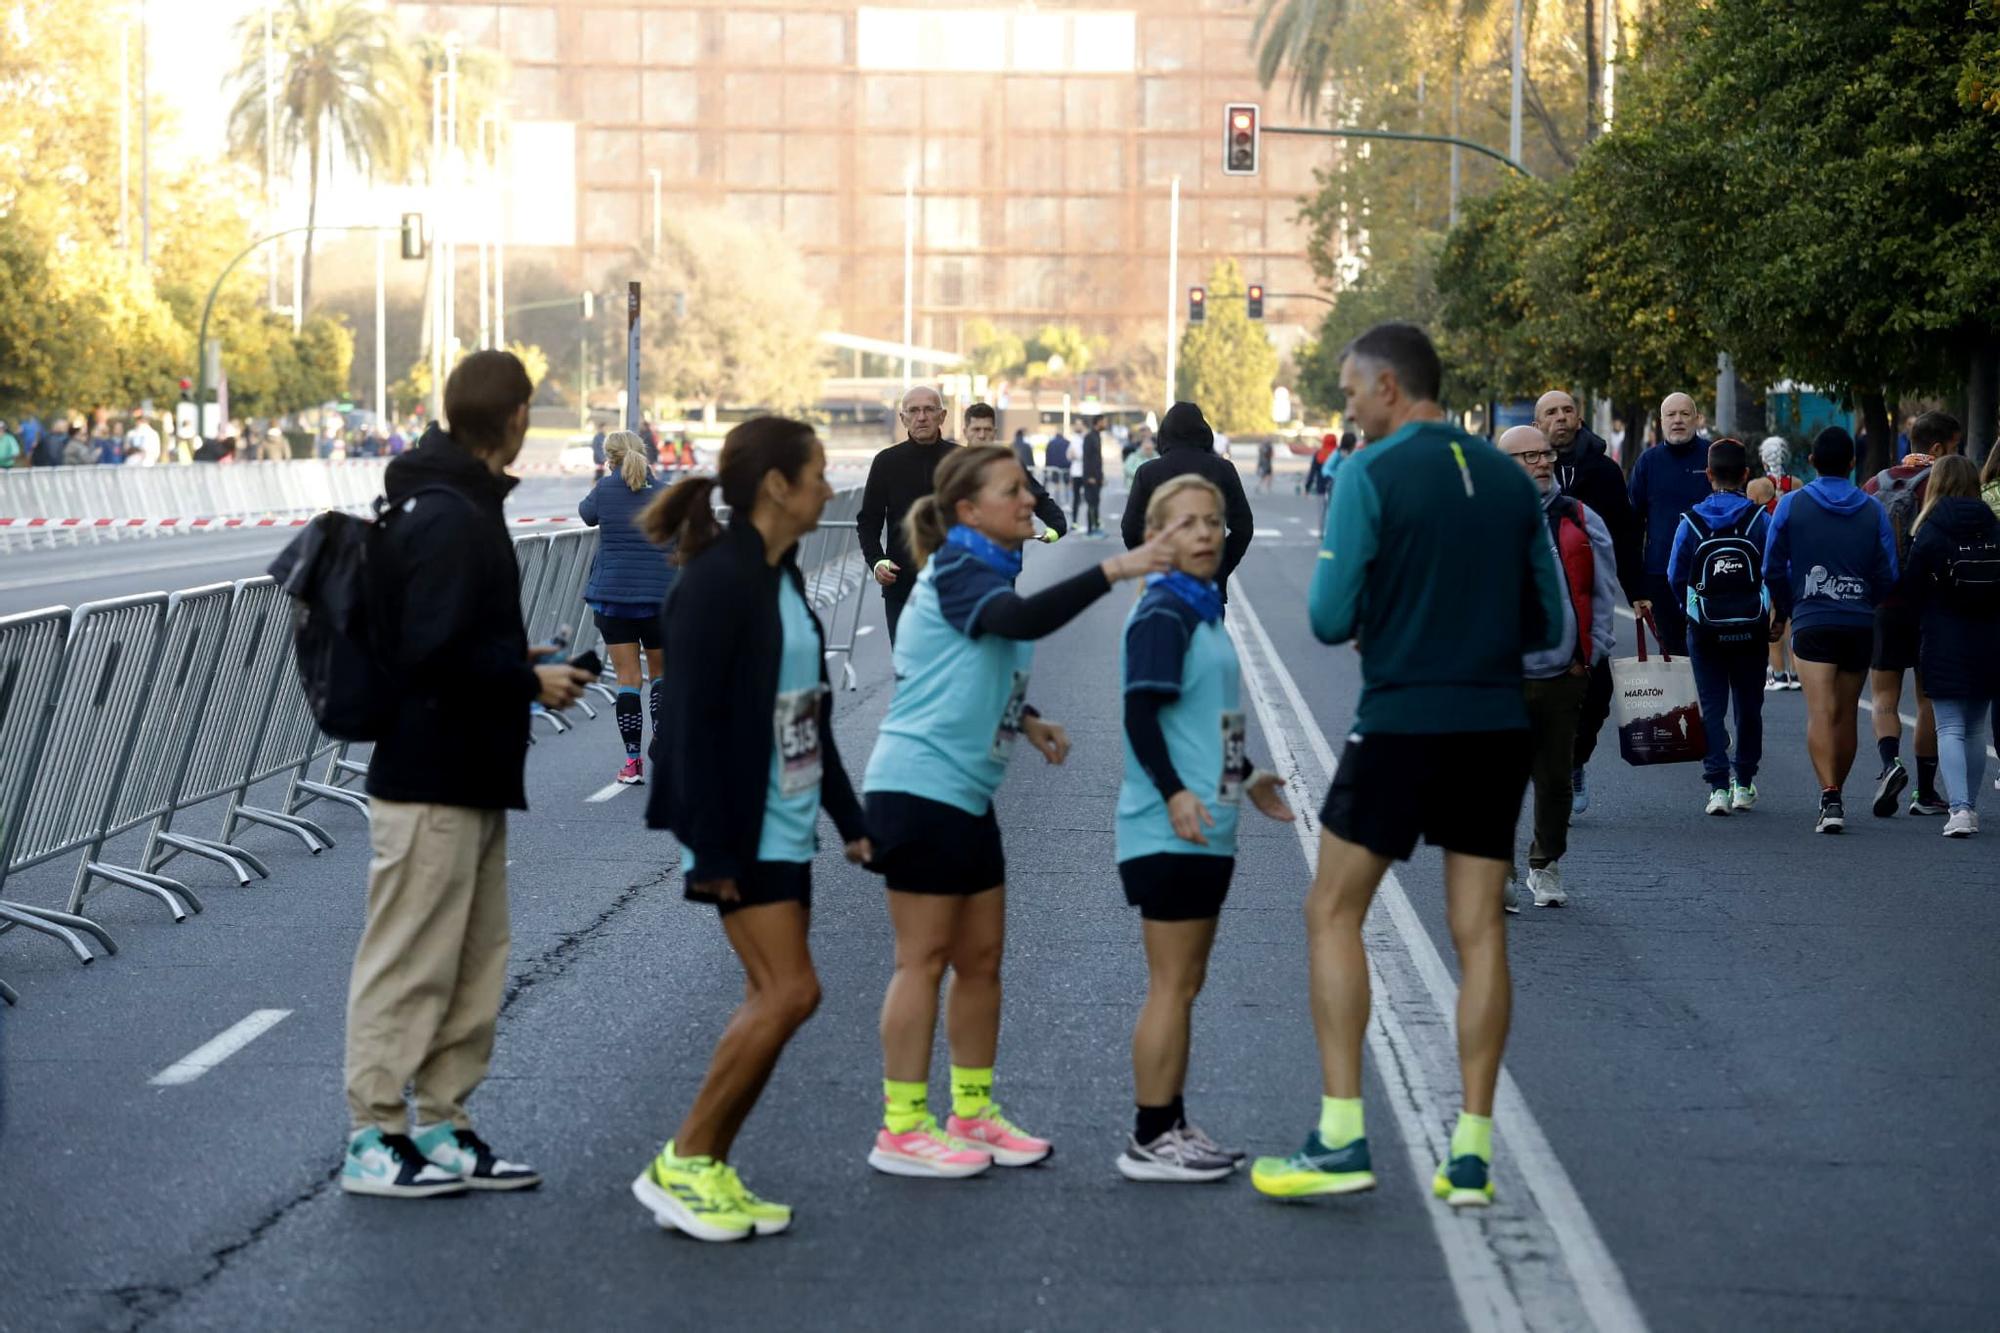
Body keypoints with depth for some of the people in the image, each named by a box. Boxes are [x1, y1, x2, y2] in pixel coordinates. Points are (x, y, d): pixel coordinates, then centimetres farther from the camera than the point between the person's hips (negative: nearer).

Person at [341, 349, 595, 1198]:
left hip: (469, 779, 10)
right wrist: (532, 680, -14)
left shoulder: (461, 506, 12)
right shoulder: (451, 518, -19)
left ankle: (441, 1128, 21)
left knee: (473, 965, 14)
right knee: (409, 964, -2)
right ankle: (375, 1140, 5)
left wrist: (519, 656, 10)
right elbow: (435, 652, -25)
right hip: (433, 784, -10)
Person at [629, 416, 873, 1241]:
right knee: (790, 992, -13)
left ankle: (712, 1173, 15)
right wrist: (711, 850, -22)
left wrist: (846, 816, 21)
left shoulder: (782, 581, 13)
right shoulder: (716, 582, -16)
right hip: (743, 831, -9)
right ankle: (681, 1166, -4)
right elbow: (693, 721, -19)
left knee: (770, 1001, 8)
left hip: (785, 826, 9)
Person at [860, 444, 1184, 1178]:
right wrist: (1113, 570, -40)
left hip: (965, 794, 9)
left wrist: (1024, 721, 14)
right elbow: (1024, 619, -36)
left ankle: (972, 1114, 22)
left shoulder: (988, 573, 14)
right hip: (920, 785, -9)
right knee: (924, 959, -5)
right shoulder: (955, 574, -15)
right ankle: (902, 1130, 1)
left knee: (981, 957, 12)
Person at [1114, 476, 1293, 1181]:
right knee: (1173, 986, -6)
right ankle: (1150, 1141, -1)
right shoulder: (1162, 616, -13)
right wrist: (1175, 792, -30)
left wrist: (1247, 779, 34)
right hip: (1169, 832, -10)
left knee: (1185, 986, 14)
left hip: (1206, 829, 10)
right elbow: (1140, 713, -20)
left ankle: (1172, 1128, 21)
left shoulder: (1204, 611, 15)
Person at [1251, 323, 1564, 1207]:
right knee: (1479, 931, 7)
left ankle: (1341, 1139, 1)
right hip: (1495, 727, 5)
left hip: (1401, 725, -5)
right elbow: (1548, 623, 12)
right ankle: (1471, 1155, 6)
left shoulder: (1372, 473, -8)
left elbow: (1330, 618, -10)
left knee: (1334, 913, 7)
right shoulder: (1509, 479, 9)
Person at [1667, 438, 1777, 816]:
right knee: (1749, 705, 13)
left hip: (1705, 630, 0)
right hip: (1751, 629, 0)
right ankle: (1744, 785, 18)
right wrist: (1777, 618, 9)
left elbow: (1675, 576, 1)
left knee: (1711, 707, 4)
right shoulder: (1761, 520, -6)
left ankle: (1718, 786, -7)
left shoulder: (1691, 522, -4)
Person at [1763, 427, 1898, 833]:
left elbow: (1773, 569, 3)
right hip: (1860, 625, 3)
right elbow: (1888, 575, 5)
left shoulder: (1792, 505, 0)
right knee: (1846, 714, 14)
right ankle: (1836, 796, 25)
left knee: (1820, 712, -11)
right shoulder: (1873, 510, 4)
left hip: (1812, 622, -3)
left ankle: (1829, 798, -26)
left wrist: (1784, 610, 20)